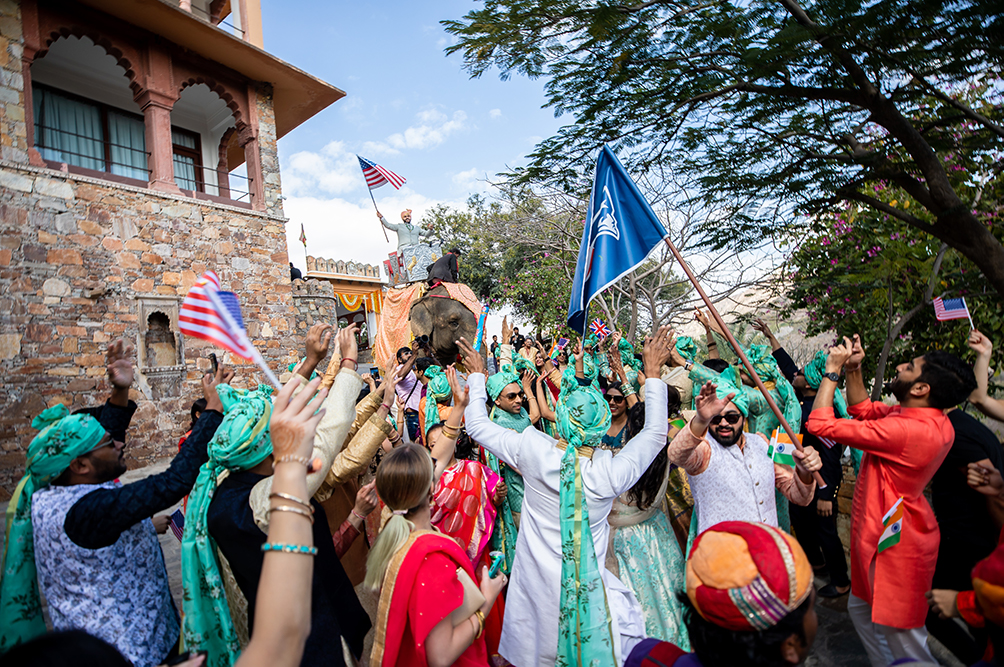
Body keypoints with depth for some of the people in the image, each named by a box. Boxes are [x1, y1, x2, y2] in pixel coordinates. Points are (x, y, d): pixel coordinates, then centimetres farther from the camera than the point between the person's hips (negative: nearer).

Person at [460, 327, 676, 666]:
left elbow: (477, 425, -4)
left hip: (534, 585, 2)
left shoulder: (533, 450, -20)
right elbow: (656, 432, 0)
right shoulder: (613, 470, -18)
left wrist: (477, 375, 8)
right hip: (588, 588, -1)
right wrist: (653, 373, 6)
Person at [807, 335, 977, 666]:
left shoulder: (907, 430, -32)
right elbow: (863, 409, 13)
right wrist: (853, 370, 0)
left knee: (899, 634, 7)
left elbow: (820, 424, -30)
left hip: (894, 543, -10)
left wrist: (832, 369, -21)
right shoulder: (932, 421, -1)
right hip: (884, 533, 10)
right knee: (862, 609, 24)